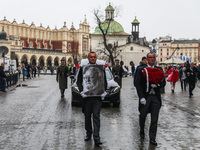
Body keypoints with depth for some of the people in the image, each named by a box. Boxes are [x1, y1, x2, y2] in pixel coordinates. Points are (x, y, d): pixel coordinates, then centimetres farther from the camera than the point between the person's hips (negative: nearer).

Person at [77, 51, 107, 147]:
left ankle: (96, 138, -6)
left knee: (96, 116, -6)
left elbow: (104, 81, 10)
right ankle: (88, 133, 27)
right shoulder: (82, 68, 5)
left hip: (97, 96, -1)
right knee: (87, 116, 10)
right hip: (87, 96, 1)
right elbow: (79, 81, 5)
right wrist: (81, 91, -9)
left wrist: (103, 92, -4)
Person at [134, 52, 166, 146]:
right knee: (142, 116, 11)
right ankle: (142, 131, 38)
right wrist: (141, 97, -13)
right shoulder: (141, 69, 0)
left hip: (156, 97, 2)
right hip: (145, 97, -2)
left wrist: (157, 85, -14)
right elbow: (137, 84, -5)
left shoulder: (159, 70, 9)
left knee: (154, 119, 2)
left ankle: (152, 138, 10)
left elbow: (163, 83, 9)